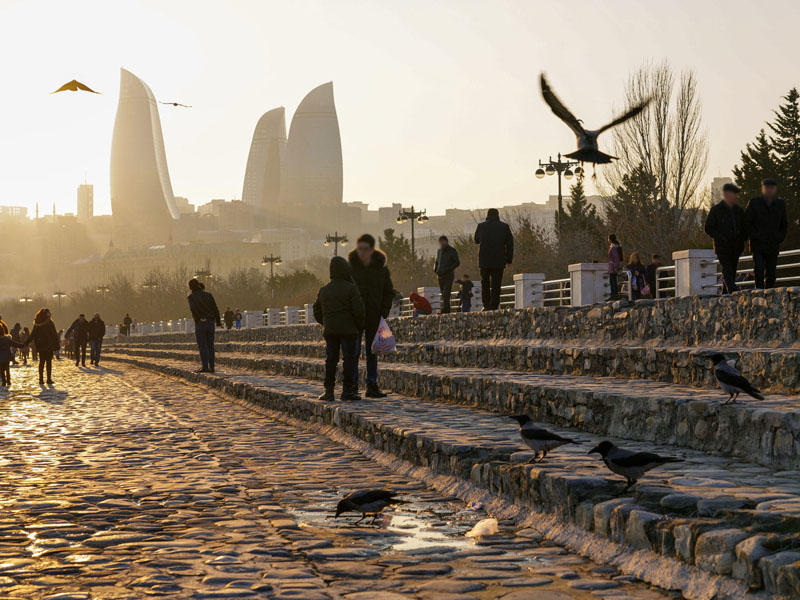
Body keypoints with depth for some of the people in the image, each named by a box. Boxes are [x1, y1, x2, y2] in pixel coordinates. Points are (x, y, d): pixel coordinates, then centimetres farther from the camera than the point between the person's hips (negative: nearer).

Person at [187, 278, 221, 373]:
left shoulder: (191, 296, -4)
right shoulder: (208, 294, 7)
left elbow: (193, 308, -24)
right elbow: (216, 309, 4)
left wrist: (199, 318, -13)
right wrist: (218, 322, 9)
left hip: (200, 323, -4)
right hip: (210, 322, 4)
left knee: (202, 346, -2)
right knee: (210, 346, 9)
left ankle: (205, 367, -9)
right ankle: (211, 366, 7)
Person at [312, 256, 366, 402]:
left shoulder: (323, 290, 9)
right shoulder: (351, 289, -8)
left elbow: (317, 312, 13)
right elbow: (358, 310, -12)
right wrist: (360, 326, 3)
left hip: (329, 330, 5)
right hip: (348, 330, -5)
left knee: (330, 359, 8)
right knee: (348, 358, -1)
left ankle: (329, 390, 6)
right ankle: (347, 390, -3)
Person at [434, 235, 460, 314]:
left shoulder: (452, 251, -2)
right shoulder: (439, 251, 15)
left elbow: (457, 262, -6)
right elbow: (436, 262, 26)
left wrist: (448, 270, -16)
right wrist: (435, 270, 6)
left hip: (449, 275, -6)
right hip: (440, 275, 6)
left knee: (446, 293, -17)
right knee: (443, 294, 4)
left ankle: (444, 310, -25)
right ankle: (447, 310, 9)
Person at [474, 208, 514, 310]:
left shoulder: (481, 226, 1)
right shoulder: (504, 226, 1)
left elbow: (476, 240, 18)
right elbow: (510, 244, 2)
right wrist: (509, 260, 8)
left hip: (484, 260, 1)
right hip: (499, 261, 0)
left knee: (485, 283, 16)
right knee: (496, 285, 2)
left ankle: (486, 306, 11)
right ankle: (494, 307, -3)